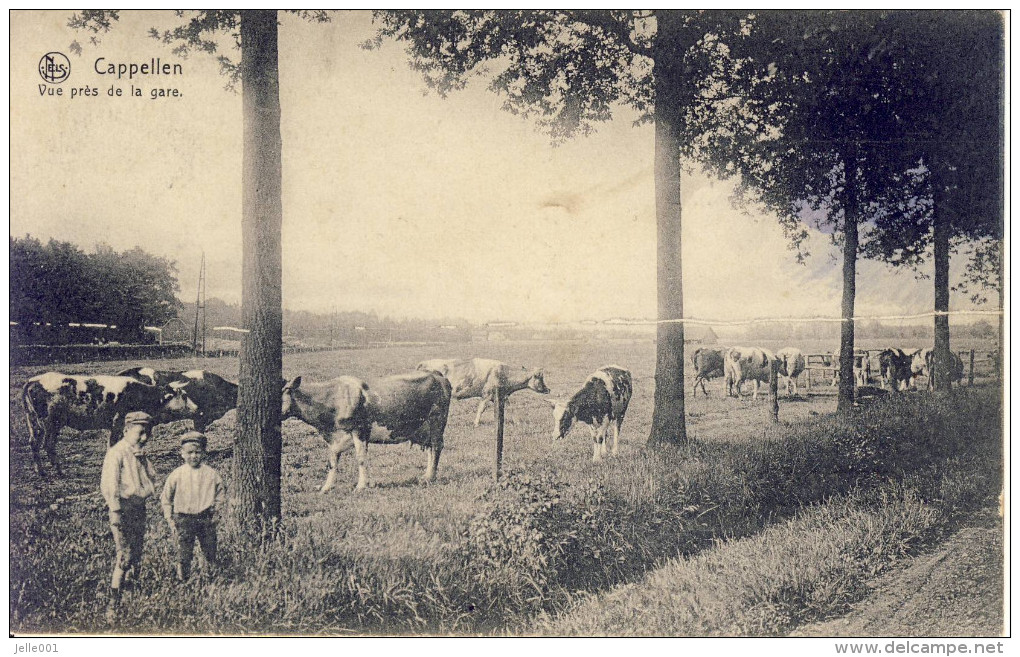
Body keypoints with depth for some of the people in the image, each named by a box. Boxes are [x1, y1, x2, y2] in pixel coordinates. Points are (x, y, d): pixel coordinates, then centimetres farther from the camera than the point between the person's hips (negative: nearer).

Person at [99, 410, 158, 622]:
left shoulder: (141, 454, 13)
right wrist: (115, 512, -23)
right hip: (123, 508, -8)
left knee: (136, 553, 15)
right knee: (124, 556, -11)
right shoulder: (116, 453, -14)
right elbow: (109, 484, -19)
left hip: (139, 508, 8)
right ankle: (113, 605, -8)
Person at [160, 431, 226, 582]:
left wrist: (214, 510, 7)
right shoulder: (177, 475, -4)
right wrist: (170, 521, 3)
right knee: (184, 556, -1)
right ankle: (182, 581, 15)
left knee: (210, 554, 9)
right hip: (184, 519, -1)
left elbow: (220, 493, 16)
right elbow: (165, 499, 6)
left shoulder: (211, 474, -1)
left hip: (206, 519, 1)